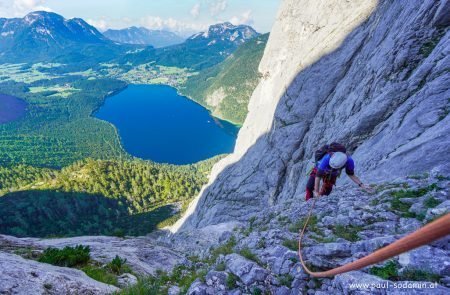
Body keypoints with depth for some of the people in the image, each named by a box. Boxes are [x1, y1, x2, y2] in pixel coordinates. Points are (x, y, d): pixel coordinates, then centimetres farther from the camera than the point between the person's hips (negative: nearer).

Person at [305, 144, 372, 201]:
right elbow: (318, 176, -39)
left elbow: (351, 174, -15)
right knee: (310, 187, -18)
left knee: (326, 192, -2)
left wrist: (362, 185, -24)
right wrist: (316, 191, -36)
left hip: (332, 175, 3)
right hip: (319, 170, -3)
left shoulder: (349, 161, -36)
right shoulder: (326, 159, -46)